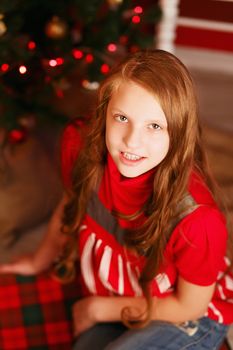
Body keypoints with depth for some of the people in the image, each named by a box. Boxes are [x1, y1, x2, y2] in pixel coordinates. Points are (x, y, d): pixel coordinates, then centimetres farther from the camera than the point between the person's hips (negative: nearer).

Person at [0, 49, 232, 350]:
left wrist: (96, 309, -10)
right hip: (111, 302, 4)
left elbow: (191, 306, -17)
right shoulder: (80, 145, -23)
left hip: (188, 318, -4)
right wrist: (39, 261, 18)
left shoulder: (196, 216, -36)